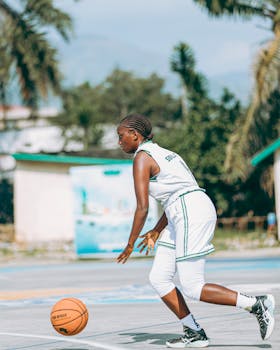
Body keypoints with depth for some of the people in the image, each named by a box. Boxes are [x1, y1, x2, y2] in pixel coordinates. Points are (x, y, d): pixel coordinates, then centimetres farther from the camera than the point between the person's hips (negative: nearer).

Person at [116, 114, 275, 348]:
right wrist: (156, 232, 26)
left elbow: (143, 207, -12)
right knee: (159, 279, 9)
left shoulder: (142, 157, -7)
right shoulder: (160, 152, 22)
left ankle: (257, 305, -5)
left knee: (192, 289, -7)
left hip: (191, 214, -10)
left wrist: (130, 245, -4)